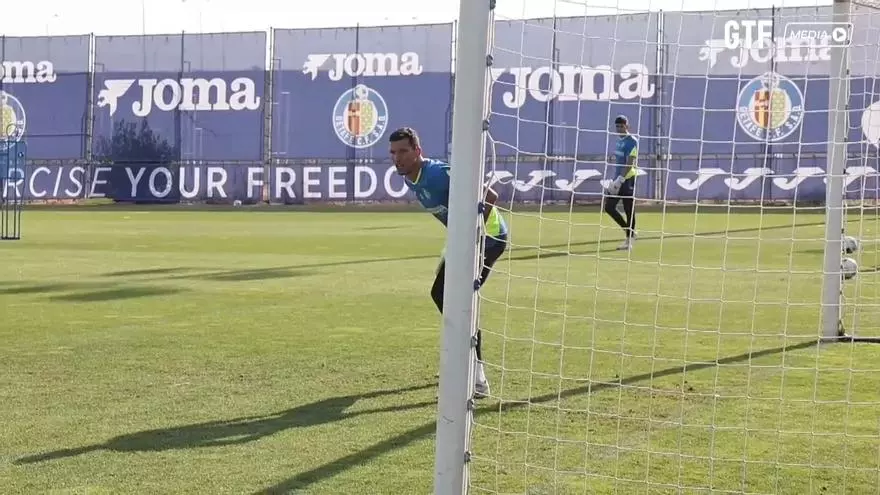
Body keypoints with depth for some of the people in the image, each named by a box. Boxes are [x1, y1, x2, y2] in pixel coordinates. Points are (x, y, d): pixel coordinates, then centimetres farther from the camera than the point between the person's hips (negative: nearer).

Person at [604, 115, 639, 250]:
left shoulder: (632, 141, -11)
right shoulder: (619, 140, 15)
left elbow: (629, 163, -20)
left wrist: (620, 180, -27)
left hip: (628, 180, -9)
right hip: (618, 179, 9)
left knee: (629, 211, -3)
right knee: (608, 207, 3)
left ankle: (629, 240, 4)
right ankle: (629, 232, 14)